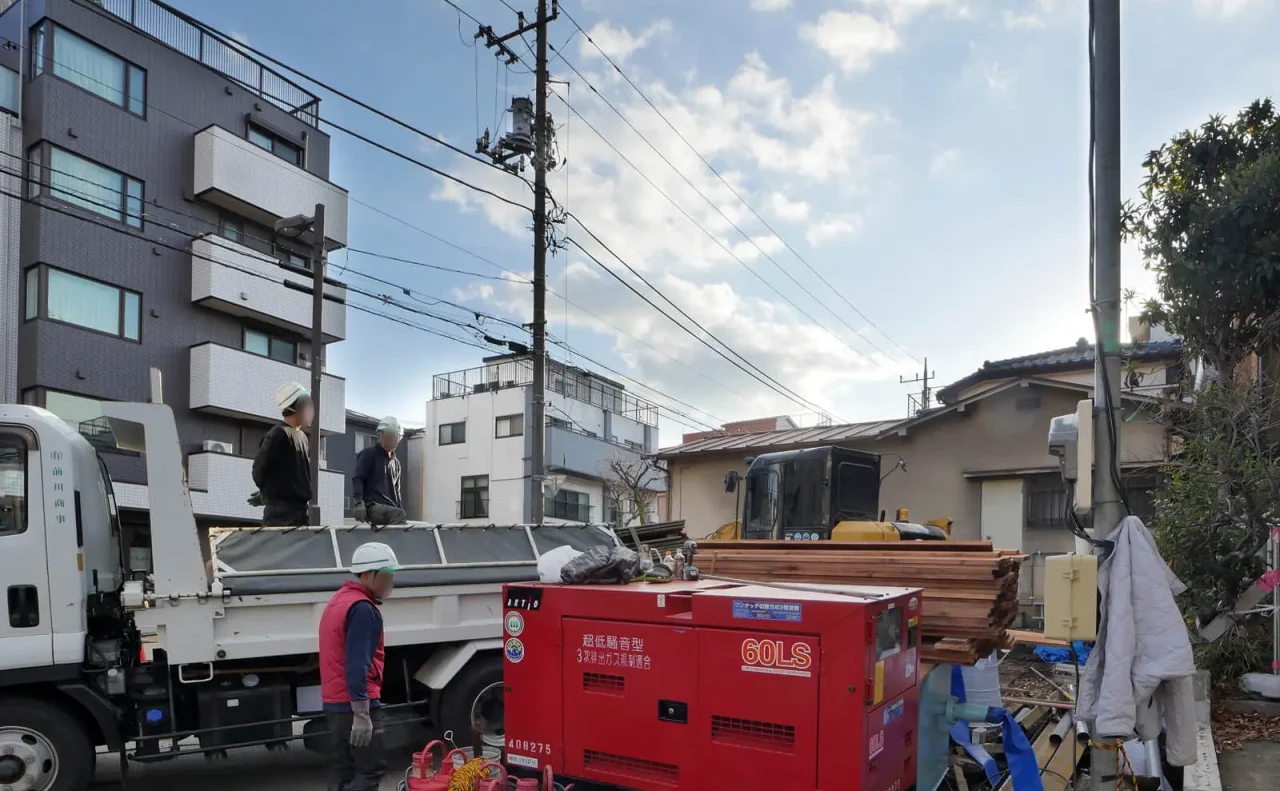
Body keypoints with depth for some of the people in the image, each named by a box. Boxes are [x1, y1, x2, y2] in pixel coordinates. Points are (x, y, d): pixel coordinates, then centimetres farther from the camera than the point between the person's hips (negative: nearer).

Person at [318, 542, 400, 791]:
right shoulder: (363, 608, -17)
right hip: (355, 704, -10)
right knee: (370, 770, -6)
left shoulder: (339, 600, 16)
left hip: (335, 702, 10)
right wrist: (361, 713, -23)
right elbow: (357, 665, -23)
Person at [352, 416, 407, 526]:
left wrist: (400, 507, 19)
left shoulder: (395, 462, 25)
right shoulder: (369, 454, 3)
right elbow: (357, 479, -8)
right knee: (398, 515, -35)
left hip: (390, 508, 7)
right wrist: (359, 502, -23)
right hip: (372, 506, -7)